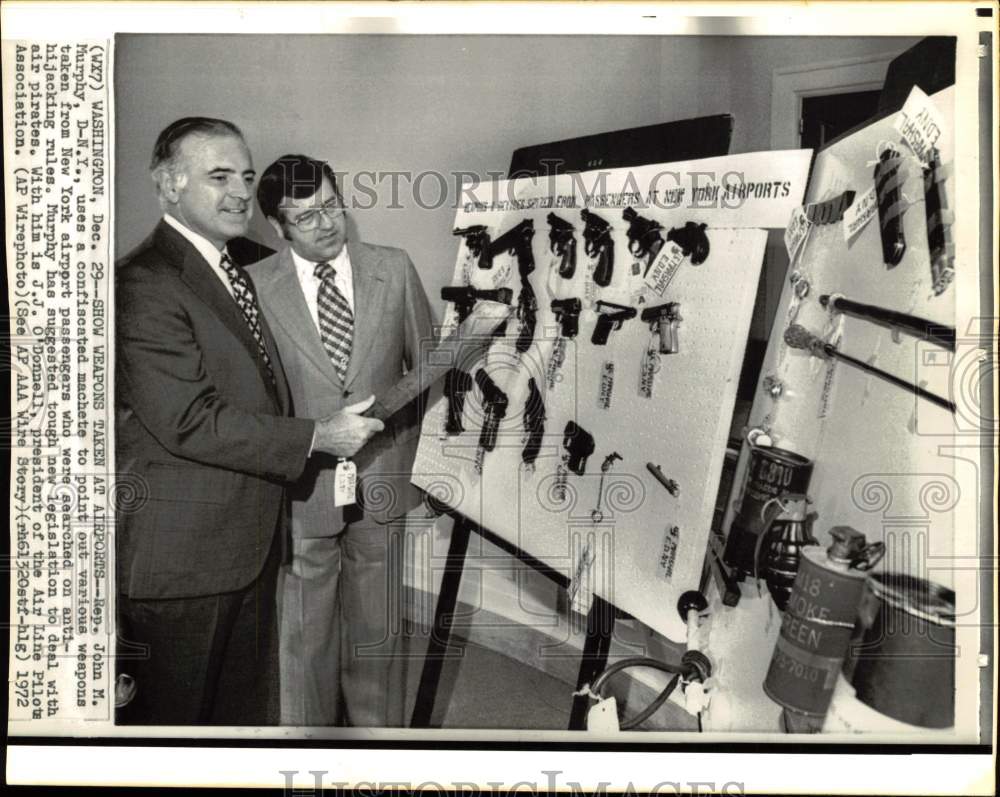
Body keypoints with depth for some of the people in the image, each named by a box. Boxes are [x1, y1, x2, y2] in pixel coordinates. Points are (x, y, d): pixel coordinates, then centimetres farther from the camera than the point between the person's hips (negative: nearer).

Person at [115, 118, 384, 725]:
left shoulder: (233, 269, 13)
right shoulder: (145, 285, -19)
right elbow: (190, 421, -24)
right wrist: (317, 438, -19)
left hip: (250, 538, 9)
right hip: (183, 552, -8)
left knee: (248, 705, 22)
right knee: (176, 715, 11)